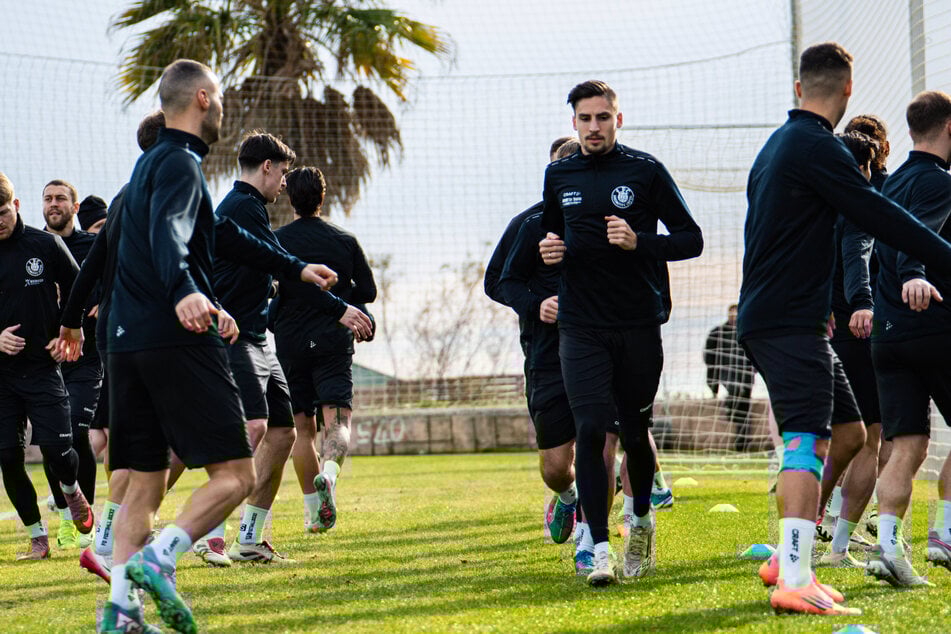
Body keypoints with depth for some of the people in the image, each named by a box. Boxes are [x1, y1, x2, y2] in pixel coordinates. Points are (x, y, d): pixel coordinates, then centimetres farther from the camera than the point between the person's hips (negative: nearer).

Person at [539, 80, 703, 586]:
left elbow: (690, 239, 0)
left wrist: (639, 242, -16)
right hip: (581, 328, 1)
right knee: (590, 429, -12)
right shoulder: (558, 176, 10)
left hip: (639, 323, -1)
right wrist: (548, 250, 4)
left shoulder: (645, 171, -1)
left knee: (635, 430, 8)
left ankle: (642, 520, 36)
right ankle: (600, 551, -12)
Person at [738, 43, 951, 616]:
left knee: (849, 433, 14)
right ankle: (794, 580, -26)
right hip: (791, 325, -10)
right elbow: (880, 216, -16)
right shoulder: (817, 146, -13)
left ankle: (788, 557, 14)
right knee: (809, 442, -17)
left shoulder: (779, 144, 19)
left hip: (770, 316, 10)